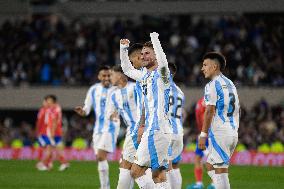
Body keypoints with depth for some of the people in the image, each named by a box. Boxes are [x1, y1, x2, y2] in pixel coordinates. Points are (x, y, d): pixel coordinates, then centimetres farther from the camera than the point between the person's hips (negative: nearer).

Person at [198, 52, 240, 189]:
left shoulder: (212, 85, -9)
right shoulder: (230, 84, 18)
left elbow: (210, 111, -16)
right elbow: (237, 110, 20)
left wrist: (203, 134, -15)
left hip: (219, 133, -9)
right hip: (233, 132, 9)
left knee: (220, 170, -6)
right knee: (210, 166, 17)